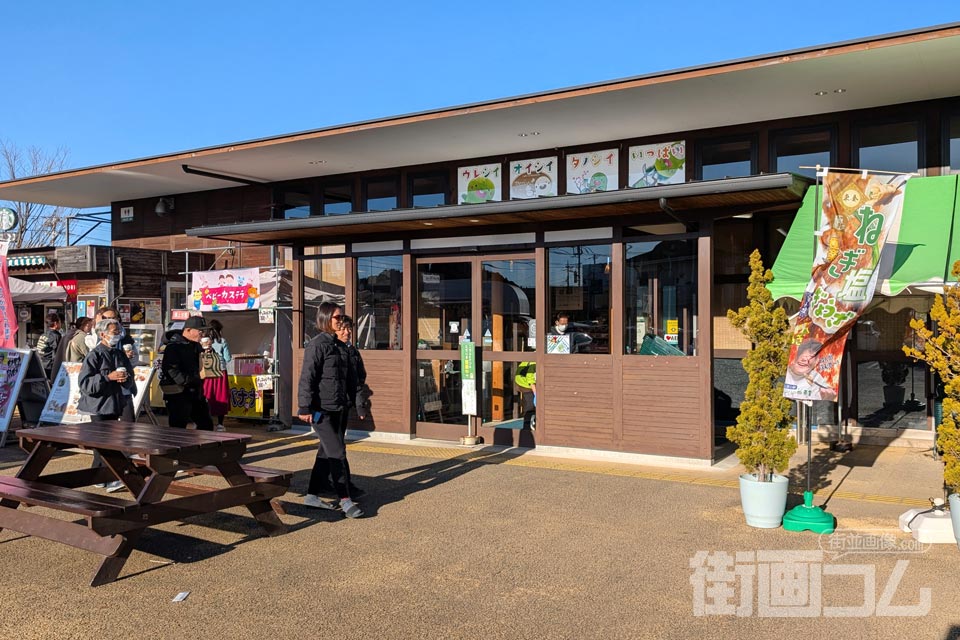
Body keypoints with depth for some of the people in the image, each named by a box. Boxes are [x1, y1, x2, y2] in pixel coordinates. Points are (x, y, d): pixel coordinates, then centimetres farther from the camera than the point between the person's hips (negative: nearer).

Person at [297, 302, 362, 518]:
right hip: (321, 409, -9)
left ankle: (312, 495, 24)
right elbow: (307, 378, -15)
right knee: (337, 452, -9)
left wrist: (345, 404, 19)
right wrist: (305, 408, -18)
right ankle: (345, 499, -5)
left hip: (336, 409, 9)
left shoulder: (339, 346, 14)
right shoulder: (317, 345, -12)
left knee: (326, 452, 13)